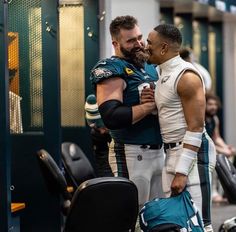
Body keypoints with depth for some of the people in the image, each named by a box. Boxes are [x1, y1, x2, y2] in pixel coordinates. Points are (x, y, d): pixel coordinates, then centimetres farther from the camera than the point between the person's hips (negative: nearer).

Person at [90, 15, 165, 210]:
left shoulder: (151, 68, 14)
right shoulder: (112, 71, -10)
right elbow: (112, 118, -23)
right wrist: (150, 105, -18)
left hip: (159, 150, 8)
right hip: (132, 153, -8)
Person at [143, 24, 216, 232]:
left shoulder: (186, 76, -15)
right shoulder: (163, 74, 14)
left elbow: (195, 127, -19)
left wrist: (182, 172, -24)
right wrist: (149, 104, 2)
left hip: (192, 151, -10)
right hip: (172, 151, 10)